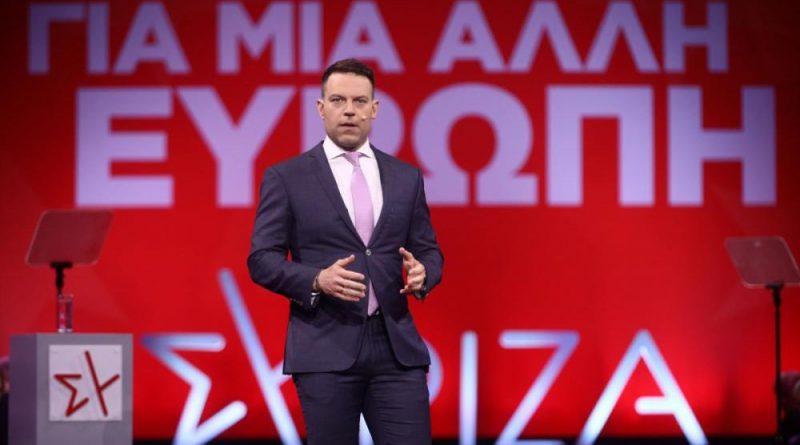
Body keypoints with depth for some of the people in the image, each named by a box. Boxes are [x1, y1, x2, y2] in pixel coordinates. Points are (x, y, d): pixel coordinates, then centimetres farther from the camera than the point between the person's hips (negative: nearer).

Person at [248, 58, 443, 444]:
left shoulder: (406, 178, 13)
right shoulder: (286, 178, 2)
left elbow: (429, 251, 15)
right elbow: (262, 259, -1)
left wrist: (422, 273, -9)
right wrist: (317, 280, -19)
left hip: (397, 345, 3)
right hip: (325, 347, -3)